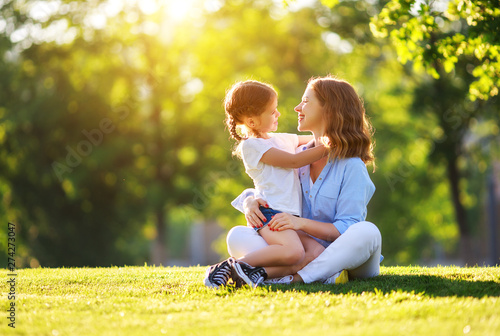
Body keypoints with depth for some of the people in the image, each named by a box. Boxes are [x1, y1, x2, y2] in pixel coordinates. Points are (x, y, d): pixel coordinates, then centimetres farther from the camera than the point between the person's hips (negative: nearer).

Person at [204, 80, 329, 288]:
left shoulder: (282, 139, 21)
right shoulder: (251, 146, -4)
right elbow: (294, 161, -6)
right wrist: (326, 149, -2)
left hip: (290, 215, 9)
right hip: (269, 211, -9)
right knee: (293, 251, -31)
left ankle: (261, 271, -17)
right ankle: (234, 265, -20)